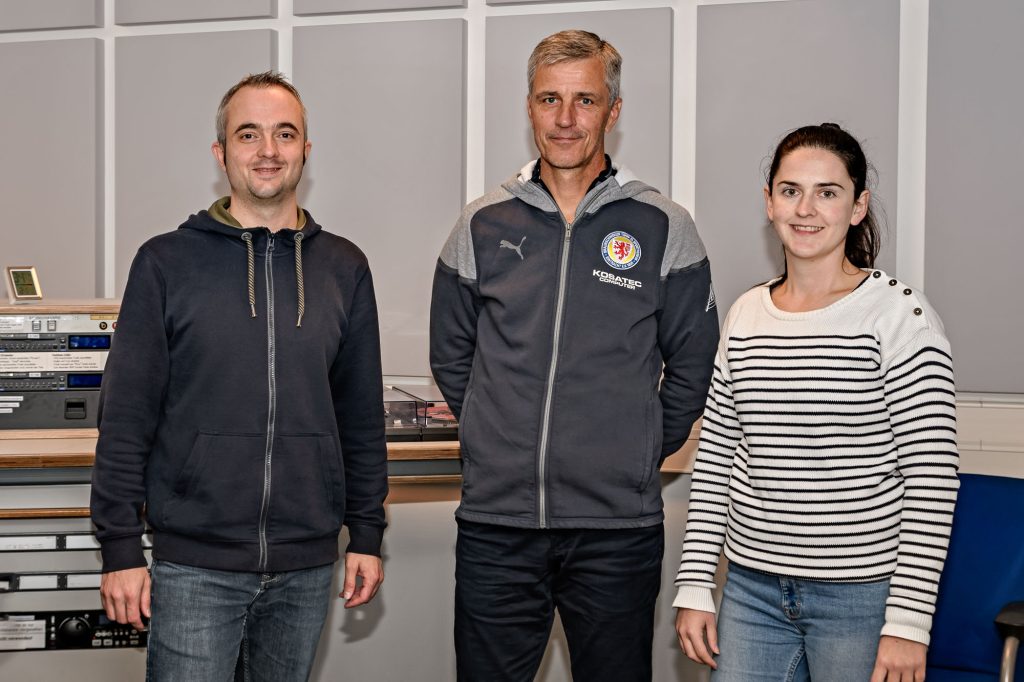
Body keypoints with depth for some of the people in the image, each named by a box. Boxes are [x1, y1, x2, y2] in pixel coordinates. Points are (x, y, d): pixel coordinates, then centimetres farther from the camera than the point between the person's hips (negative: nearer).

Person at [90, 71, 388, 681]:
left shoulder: (344, 268, 6)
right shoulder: (167, 263, -2)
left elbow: (363, 416, 10)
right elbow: (126, 417, -2)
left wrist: (367, 535, 8)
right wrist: (121, 547, -6)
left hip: (307, 566, 3)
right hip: (195, 567, -2)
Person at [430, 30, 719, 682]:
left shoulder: (663, 227, 0)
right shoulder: (482, 225, 5)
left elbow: (693, 367, 6)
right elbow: (451, 356, 14)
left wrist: (642, 452, 5)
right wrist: (510, 441, 11)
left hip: (619, 529, -1)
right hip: (495, 522, 2)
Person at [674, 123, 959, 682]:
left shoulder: (900, 315, -9)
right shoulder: (745, 315, 6)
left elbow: (931, 480, -11)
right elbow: (714, 458, 10)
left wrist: (908, 622, -14)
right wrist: (695, 586, 6)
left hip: (861, 595, -4)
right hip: (752, 588, 4)